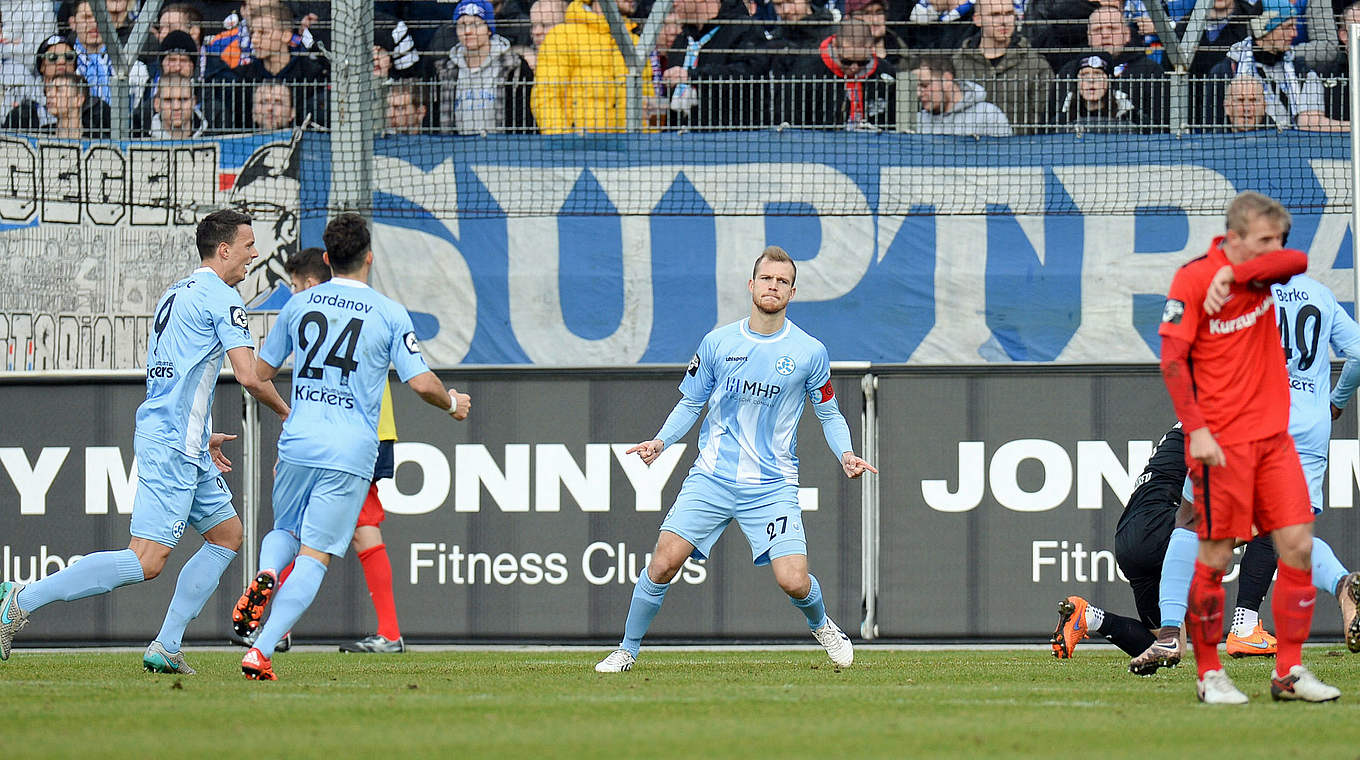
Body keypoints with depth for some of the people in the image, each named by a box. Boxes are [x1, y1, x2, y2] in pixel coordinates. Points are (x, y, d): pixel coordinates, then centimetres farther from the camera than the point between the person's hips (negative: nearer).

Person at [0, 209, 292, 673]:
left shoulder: (176, 295, 20)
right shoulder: (221, 298, -9)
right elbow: (248, 376, -15)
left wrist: (202, 437, 31)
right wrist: (285, 412, 3)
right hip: (173, 444, -10)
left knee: (227, 534, 16)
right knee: (147, 561, -15)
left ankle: (166, 648, 10)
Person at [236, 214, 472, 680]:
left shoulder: (298, 306, 8)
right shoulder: (389, 314, -2)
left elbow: (261, 372, 17)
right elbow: (421, 383, -3)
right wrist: (452, 403, 18)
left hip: (297, 445, 3)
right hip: (351, 454, -3)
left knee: (285, 532, 25)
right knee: (313, 558, -3)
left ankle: (265, 576, -10)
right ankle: (261, 651, -16)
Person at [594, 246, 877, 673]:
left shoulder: (809, 352, 1)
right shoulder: (717, 343, 4)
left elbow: (829, 413, 12)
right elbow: (690, 403, 15)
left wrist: (845, 454, -7)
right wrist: (661, 441, -2)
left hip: (772, 486, -1)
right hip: (711, 478, 1)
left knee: (793, 581, -13)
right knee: (664, 561, -13)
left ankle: (821, 625, 23)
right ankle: (628, 650, 6)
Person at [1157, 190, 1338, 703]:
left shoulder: (1261, 271, 6)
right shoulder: (1193, 279, -9)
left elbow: (1298, 262, -15)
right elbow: (1172, 358, -12)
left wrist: (1235, 275, -27)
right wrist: (1196, 429, -18)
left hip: (1273, 435, 6)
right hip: (1222, 442, -6)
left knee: (1298, 544, 0)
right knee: (1216, 556, -2)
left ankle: (1289, 671, 7)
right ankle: (1209, 675, 9)